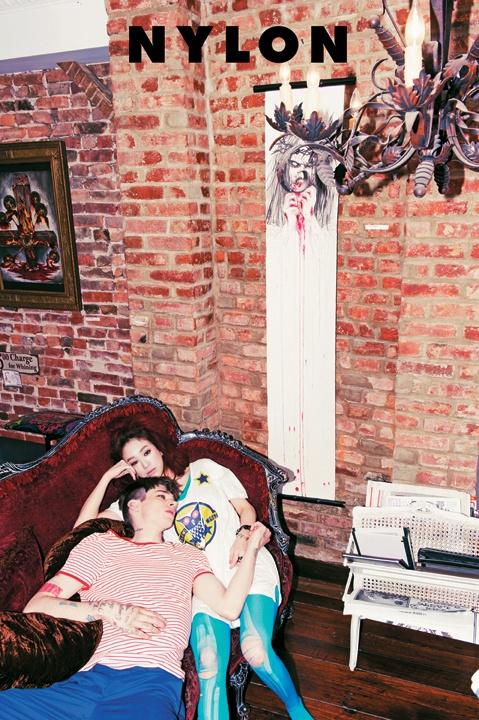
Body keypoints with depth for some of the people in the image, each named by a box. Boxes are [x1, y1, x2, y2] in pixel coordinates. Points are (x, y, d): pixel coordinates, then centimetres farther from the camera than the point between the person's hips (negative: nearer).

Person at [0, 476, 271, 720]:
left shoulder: (188, 555, 26)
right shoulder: (101, 544, 18)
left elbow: (229, 607, 13)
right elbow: (35, 606, 8)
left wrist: (252, 546, 13)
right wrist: (111, 610, -5)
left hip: (154, 682, 0)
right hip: (89, 679, 1)